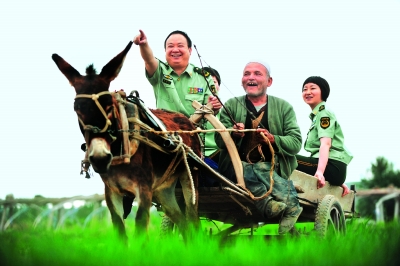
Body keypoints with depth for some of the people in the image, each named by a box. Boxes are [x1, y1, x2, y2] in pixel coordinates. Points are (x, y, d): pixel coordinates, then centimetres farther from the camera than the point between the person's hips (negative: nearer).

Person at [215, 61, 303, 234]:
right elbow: (220, 141, 5)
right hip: (237, 164, 0)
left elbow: (296, 143, 3)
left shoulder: (283, 107, 15)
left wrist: (273, 139, -17)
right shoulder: (231, 106, 17)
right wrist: (233, 134, -19)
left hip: (272, 166, 0)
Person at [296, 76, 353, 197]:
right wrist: (339, 181, 24)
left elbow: (325, 144, -17)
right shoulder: (316, 115, 27)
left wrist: (320, 172, -32)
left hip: (332, 167, -9)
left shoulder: (324, 113, -1)